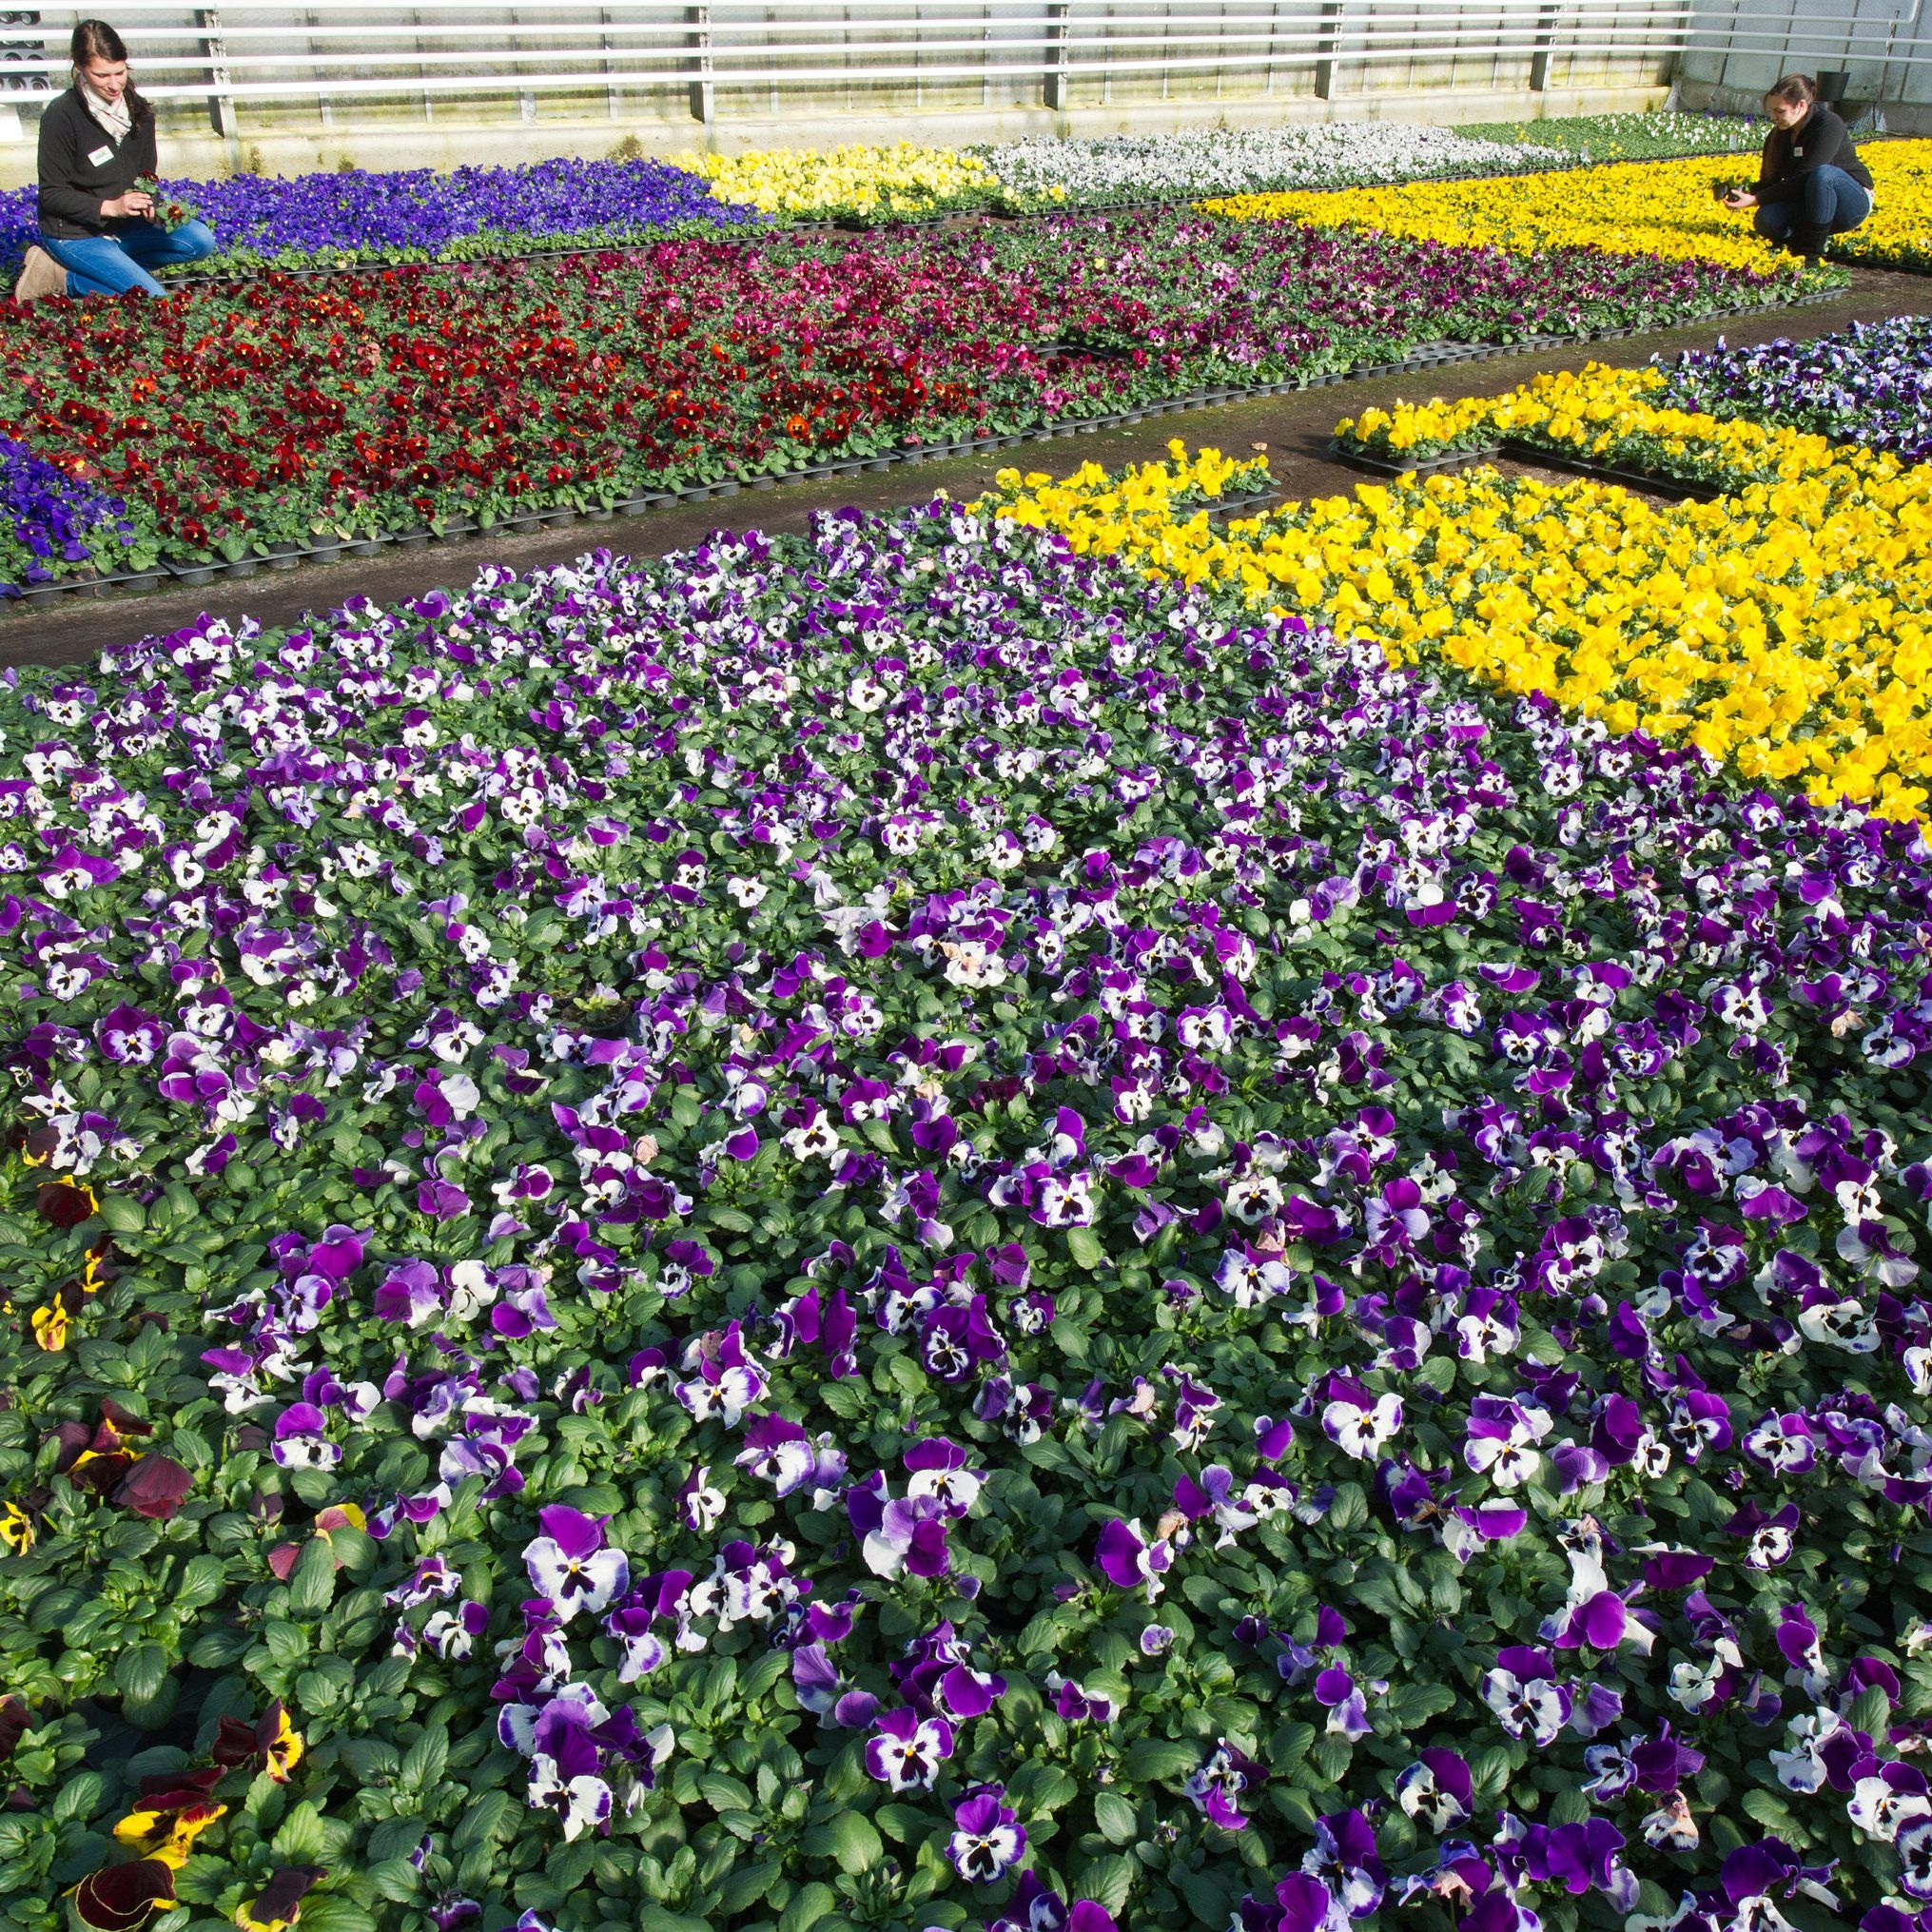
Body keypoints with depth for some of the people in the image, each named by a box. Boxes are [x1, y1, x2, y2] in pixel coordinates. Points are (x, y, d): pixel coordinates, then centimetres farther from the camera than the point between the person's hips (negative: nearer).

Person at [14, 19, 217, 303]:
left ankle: (112, 268, -7)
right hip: (74, 234, -7)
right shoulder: (61, 117, -16)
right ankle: (62, 279, -6)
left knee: (200, 239, -13)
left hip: (123, 226, 7)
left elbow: (146, 174, 10)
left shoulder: (137, 110, 2)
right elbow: (52, 194, -13)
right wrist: (110, 206, -27)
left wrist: (149, 203, -14)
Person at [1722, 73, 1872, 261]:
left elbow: (1802, 179, -28)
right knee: (1765, 220, -26)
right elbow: (1769, 181, 1)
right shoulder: (1779, 134, 0)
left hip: (1854, 201, -5)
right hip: (1808, 204, 5)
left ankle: (1811, 252, -28)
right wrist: (1747, 192, -21)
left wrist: (1755, 200, -31)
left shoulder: (1828, 125, -20)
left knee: (1821, 174, -39)